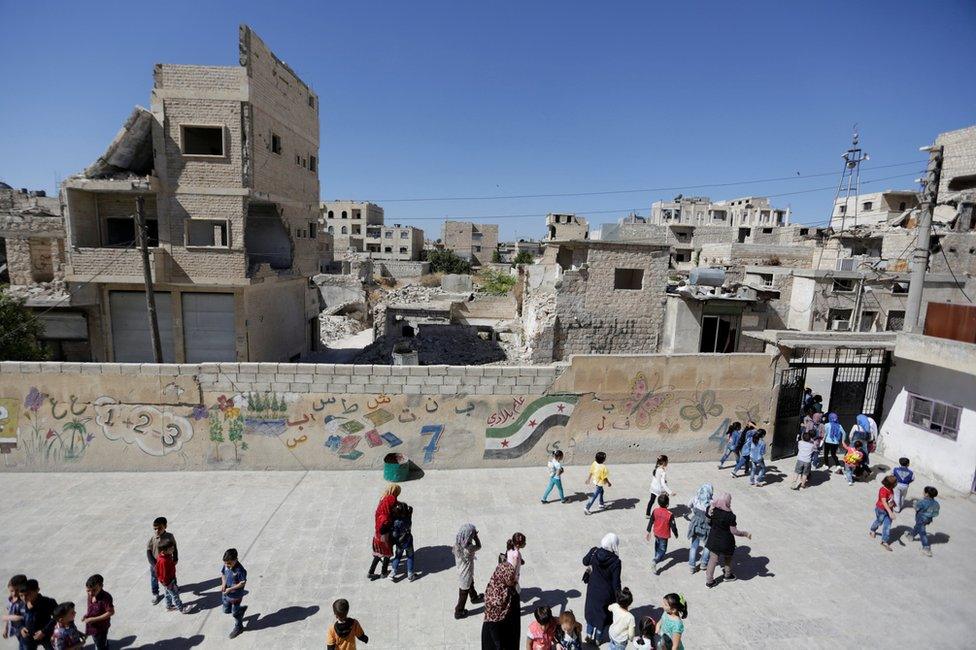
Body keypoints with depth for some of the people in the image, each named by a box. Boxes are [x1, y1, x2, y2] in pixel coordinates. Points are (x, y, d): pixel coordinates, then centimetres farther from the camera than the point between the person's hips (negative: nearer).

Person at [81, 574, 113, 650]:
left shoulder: (106, 597, -32)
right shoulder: (90, 595, -11)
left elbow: (111, 612, -28)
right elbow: (91, 608, 8)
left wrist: (94, 619, -26)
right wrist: (86, 615, -8)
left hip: (101, 627, -7)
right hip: (93, 626, 7)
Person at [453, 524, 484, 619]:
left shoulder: (457, 541, -22)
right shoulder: (468, 548, -41)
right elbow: (478, 546, -21)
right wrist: (475, 536, -22)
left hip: (460, 570, 7)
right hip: (466, 574, -7)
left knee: (471, 584, 34)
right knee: (463, 593, 19)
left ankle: (474, 598, 61)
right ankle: (459, 612, 41)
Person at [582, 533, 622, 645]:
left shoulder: (594, 551, -20)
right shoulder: (615, 561, -28)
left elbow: (585, 562, 1)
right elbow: (616, 582, -19)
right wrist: (618, 598, -4)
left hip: (592, 590, 3)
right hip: (606, 593, -2)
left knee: (591, 610, 27)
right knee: (603, 614, 22)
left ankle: (589, 635, 42)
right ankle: (598, 639, 40)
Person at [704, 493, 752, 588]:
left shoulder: (712, 510, -14)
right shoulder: (730, 516, -29)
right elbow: (734, 531, -21)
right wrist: (746, 534, -7)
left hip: (714, 539, 4)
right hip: (725, 541, -4)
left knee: (713, 559, 16)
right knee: (727, 558, 27)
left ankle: (709, 581, 24)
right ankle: (727, 575, 49)